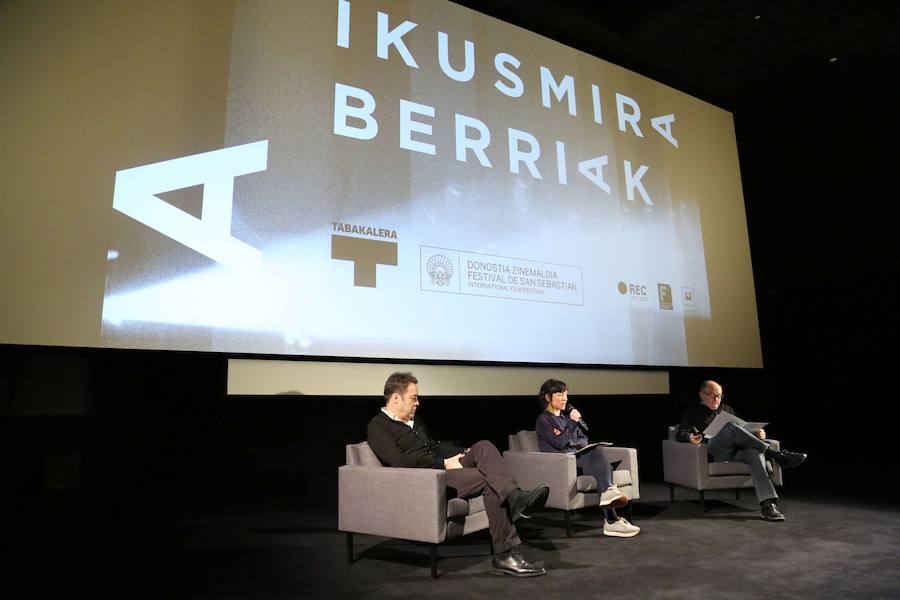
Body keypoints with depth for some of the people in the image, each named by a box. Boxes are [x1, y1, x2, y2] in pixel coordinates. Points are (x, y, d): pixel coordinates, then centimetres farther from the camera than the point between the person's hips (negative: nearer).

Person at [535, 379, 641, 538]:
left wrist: (567, 438, -2)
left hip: (579, 457, 7)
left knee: (605, 467, -26)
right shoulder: (543, 420, 1)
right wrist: (573, 422, -10)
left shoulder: (566, 416, 24)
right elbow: (559, 443, -14)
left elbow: (584, 440, 17)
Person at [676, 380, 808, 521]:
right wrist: (690, 437, -20)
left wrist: (756, 434, 7)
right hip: (714, 453, -4)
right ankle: (776, 454, -32)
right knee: (731, 427, -32)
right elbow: (680, 434, 5)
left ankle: (768, 504, -43)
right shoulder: (692, 411, 17)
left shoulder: (726, 409, 31)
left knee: (755, 452, -32)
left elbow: (742, 430, 30)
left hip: (737, 451, 4)